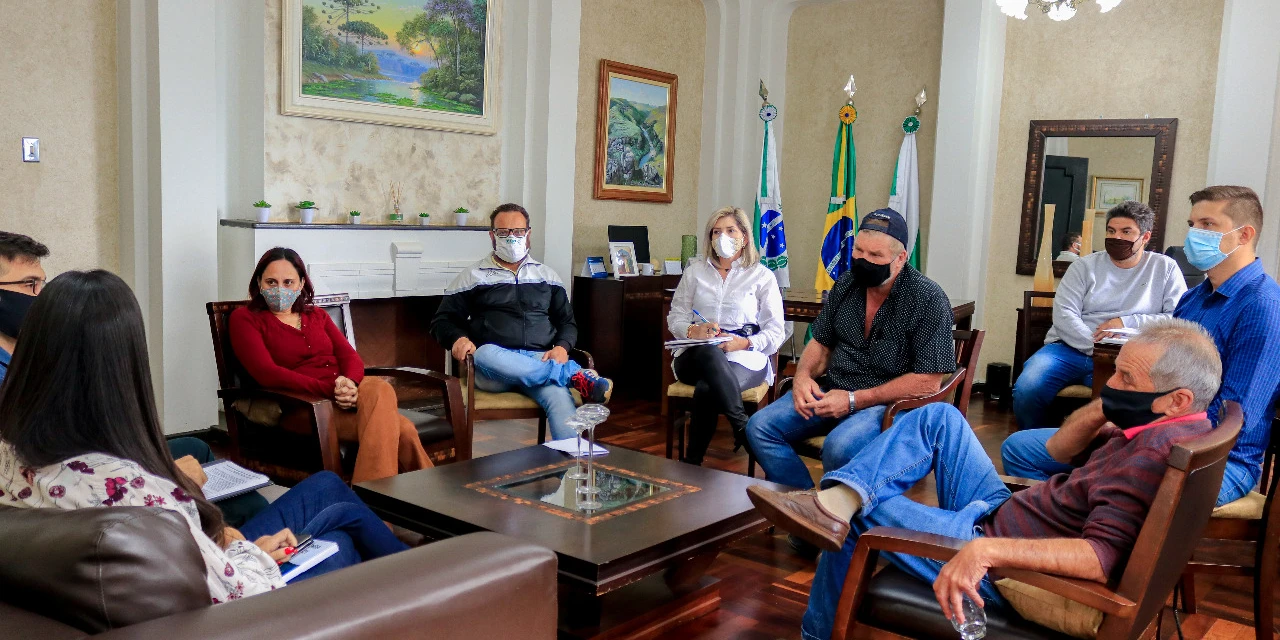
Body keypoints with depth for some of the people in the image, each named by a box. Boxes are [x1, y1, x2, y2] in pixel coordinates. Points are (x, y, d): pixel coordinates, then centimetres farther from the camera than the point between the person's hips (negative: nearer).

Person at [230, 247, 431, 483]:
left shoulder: (317, 315, 26)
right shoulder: (244, 319, 10)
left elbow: (350, 356, 12)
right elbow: (267, 373, -6)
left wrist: (350, 383, -14)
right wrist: (328, 389, -18)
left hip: (350, 392, 5)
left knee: (380, 390, -33)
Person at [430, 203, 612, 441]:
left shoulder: (547, 276, 22)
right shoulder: (473, 277, 15)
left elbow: (567, 321, 22)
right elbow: (442, 321, 14)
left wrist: (562, 347, -1)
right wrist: (458, 338, -10)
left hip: (540, 361, 1)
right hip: (490, 368, -1)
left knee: (559, 396, -34)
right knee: (486, 353, -40)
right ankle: (573, 375, -30)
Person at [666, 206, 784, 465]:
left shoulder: (762, 276, 9)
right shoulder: (695, 271, 18)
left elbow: (775, 332, 3)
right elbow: (675, 317, 16)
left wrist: (744, 343, -16)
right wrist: (693, 331, -9)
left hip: (744, 355, -2)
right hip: (696, 354, 2)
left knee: (706, 389, -38)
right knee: (709, 353, -40)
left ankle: (692, 463, -20)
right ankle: (745, 430, -32)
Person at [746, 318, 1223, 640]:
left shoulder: (1158, 453, -28)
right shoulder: (1172, 426, 4)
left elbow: (1102, 557, -40)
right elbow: (1058, 449, 11)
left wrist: (988, 549, -46)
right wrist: (1109, 405, -3)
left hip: (1003, 569, -9)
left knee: (859, 516, 2)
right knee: (937, 417, 4)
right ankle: (837, 500, -11)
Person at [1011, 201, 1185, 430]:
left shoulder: (1165, 268, 13)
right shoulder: (1084, 266, 13)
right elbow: (1063, 314, 0)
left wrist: (1127, 322, -8)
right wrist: (1095, 348, -14)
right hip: (1069, 349, 2)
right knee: (1027, 389, -27)